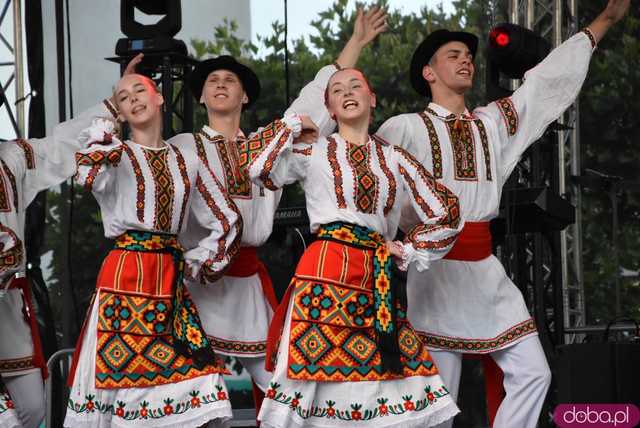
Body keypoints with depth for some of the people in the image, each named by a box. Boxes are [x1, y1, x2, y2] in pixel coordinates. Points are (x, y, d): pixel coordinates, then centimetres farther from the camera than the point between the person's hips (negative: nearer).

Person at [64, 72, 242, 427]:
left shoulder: (186, 162, 14)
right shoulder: (114, 154, 5)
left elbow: (227, 222, 18)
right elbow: (92, 179, -20)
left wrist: (196, 263, 11)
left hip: (170, 277, 3)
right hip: (125, 274, -3)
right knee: (120, 368, -8)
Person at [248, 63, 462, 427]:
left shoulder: (394, 159, 15)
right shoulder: (314, 152, 9)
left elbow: (446, 212, 18)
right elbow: (261, 170, -7)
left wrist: (408, 253, 12)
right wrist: (293, 127, 6)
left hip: (377, 278, 3)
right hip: (326, 270, -3)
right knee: (312, 363, -11)